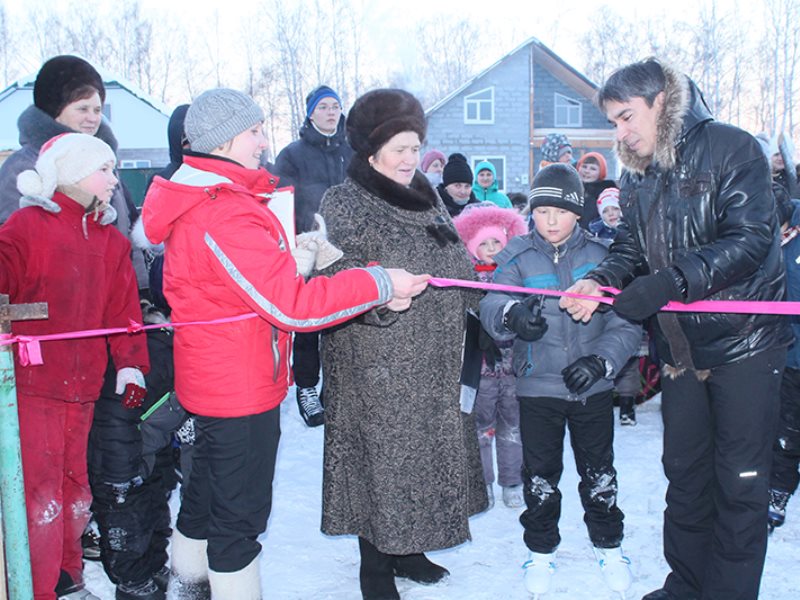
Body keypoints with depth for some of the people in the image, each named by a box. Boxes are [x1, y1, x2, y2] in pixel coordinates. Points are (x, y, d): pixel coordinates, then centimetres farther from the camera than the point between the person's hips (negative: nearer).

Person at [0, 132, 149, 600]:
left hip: (82, 385, 6)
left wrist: (130, 365, 4)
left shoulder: (112, 242, 13)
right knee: (39, 490, -6)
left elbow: (122, 307, 11)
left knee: (74, 486, 15)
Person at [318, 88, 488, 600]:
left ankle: (407, 549, 34)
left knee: (429, 454, 15)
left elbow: (459, 270, 23)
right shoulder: (344, 205, -9)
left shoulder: (426, 199, 14)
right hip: (377, 369, -7)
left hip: (434, 365, 7)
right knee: (381, 458, 1)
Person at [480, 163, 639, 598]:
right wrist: (512, 315, -42)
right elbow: (491, 305, -19)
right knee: (540, 475, 12)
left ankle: (608, 543, 36)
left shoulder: (600, 257, -3)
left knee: (599, 472, 14)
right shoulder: (517, 257, -4)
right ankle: (541, 549, 32)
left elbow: (626, 324, -3)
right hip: (537, 387, 0)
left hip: (593, 388, 1)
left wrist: (601, 360, -18)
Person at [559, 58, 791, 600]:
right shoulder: (636, 178, 9)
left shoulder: (732, 149, -13)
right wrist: (600, 281, -11)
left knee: (740, 483, 2)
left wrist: (668, 282, -28)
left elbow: (750, 239, -21)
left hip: (744, 342, -6)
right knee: (685, 473, 16)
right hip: (680, 347, 7)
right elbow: (632, 248, 11)